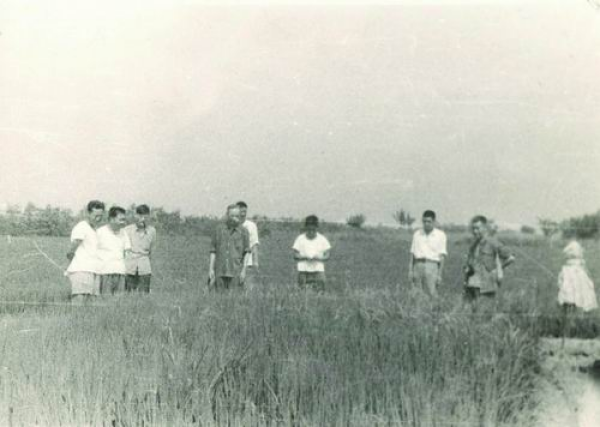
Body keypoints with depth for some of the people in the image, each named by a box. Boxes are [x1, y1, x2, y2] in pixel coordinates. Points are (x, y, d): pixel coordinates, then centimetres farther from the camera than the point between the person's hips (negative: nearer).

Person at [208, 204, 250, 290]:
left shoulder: (243, 231, 2)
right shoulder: (219, 229, 6)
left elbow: (247, 252, 3)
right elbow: (213, 250, 8)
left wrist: (244, 270, -5)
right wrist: (211, 269, 1)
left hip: (236, 272, -1)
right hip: (220, 271, 2)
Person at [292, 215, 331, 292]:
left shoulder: (322, 239, 2)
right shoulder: (300, 239, 2)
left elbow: (327, 256, 1)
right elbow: (295, 255, 1)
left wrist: (318, 258, -18)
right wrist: (305, 257, -18)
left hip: (318, 270, 0)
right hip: (303, 270, 0)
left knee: (320, 291, -9)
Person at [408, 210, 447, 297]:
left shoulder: (440, 235, 5)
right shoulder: (417, 234, 14)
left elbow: (442, 256, 2)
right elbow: (412, 253, 14)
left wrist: (439, 274, -5)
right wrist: (410, 270, 5)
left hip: (432, 266, -3)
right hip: (418, 266, 3)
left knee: (432, 295, -11)